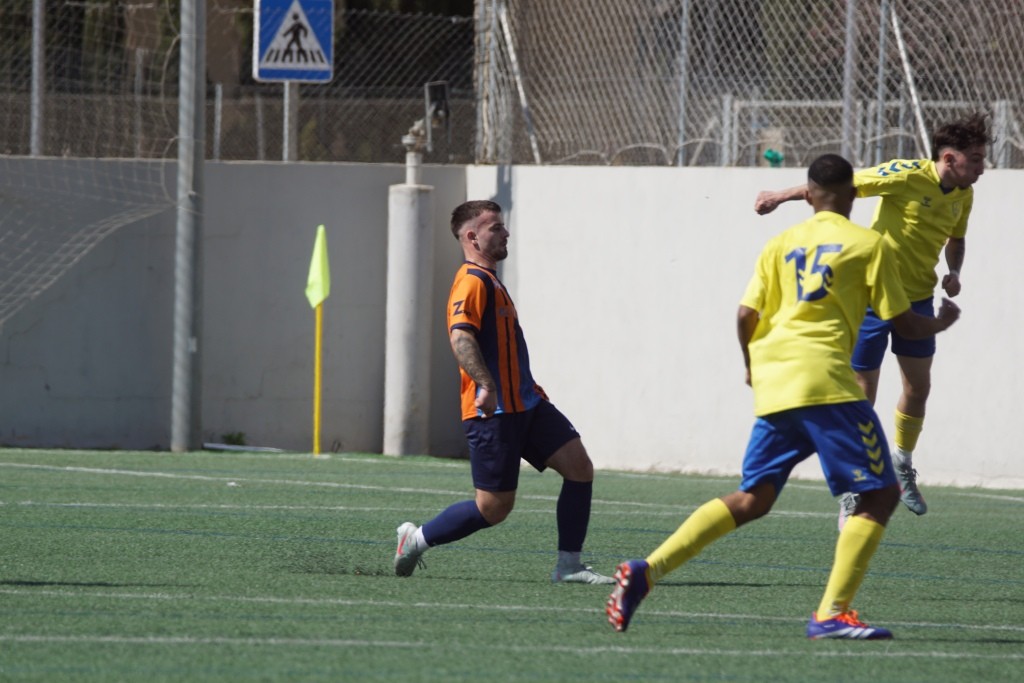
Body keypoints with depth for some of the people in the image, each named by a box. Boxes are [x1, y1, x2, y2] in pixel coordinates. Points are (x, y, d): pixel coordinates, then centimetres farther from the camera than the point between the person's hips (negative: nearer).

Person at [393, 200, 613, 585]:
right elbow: (460, 337, -27)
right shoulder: (472, 282, -12)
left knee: (579, 466, -3)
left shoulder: (490, 281, 21)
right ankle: (416, 539, 13)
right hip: (494, 411, -10)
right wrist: (485, 386, -37)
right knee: (494, 507, -6)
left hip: (525, 405, 10)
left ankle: (568, 567, 0)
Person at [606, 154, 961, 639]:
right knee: (880, 494, 1)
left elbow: (746, 316, 9)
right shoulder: (868, 244, 6)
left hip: (773, 382, 6)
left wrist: (753, 366, 28)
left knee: (752, 500, 13)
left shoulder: (781, 244, 18)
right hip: (825, 380, -6)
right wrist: (943, 322, 29)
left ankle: (644, 572, 0)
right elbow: (904, 325, 8)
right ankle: (831, 613, -12)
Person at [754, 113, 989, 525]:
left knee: (918, 386, 13)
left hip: (918, 296, 7)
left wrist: (953, 273, -1)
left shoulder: (963, 195, -1)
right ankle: (852, 496, 6)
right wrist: (782, 197, -23)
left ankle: (902, 468, 38)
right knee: (862, 394, -4)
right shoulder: (908, 176, -23)